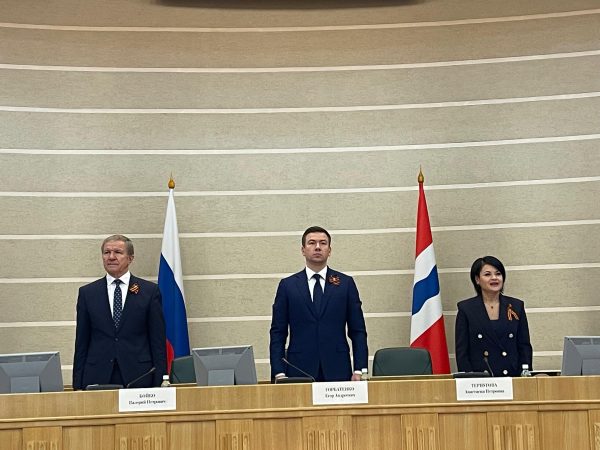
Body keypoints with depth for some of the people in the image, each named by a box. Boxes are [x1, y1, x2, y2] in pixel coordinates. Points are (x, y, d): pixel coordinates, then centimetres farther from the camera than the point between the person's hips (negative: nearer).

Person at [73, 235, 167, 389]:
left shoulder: (150, 291, 2)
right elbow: (81, 342, 8)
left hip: (139, 378, -1)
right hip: (97, 378, 1)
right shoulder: (87, 293, 7)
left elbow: (158, 340, 2)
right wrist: (78, 385, 2)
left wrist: (158, 381, -4)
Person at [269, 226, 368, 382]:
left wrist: (359, 370, -3)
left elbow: (358, 331, 6)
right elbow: (278, 333, 5)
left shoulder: (346, 283, 7)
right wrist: (279, 373, -4)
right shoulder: (287, 285, 6)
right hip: (299, 371, 0)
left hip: (337, 371, 1)